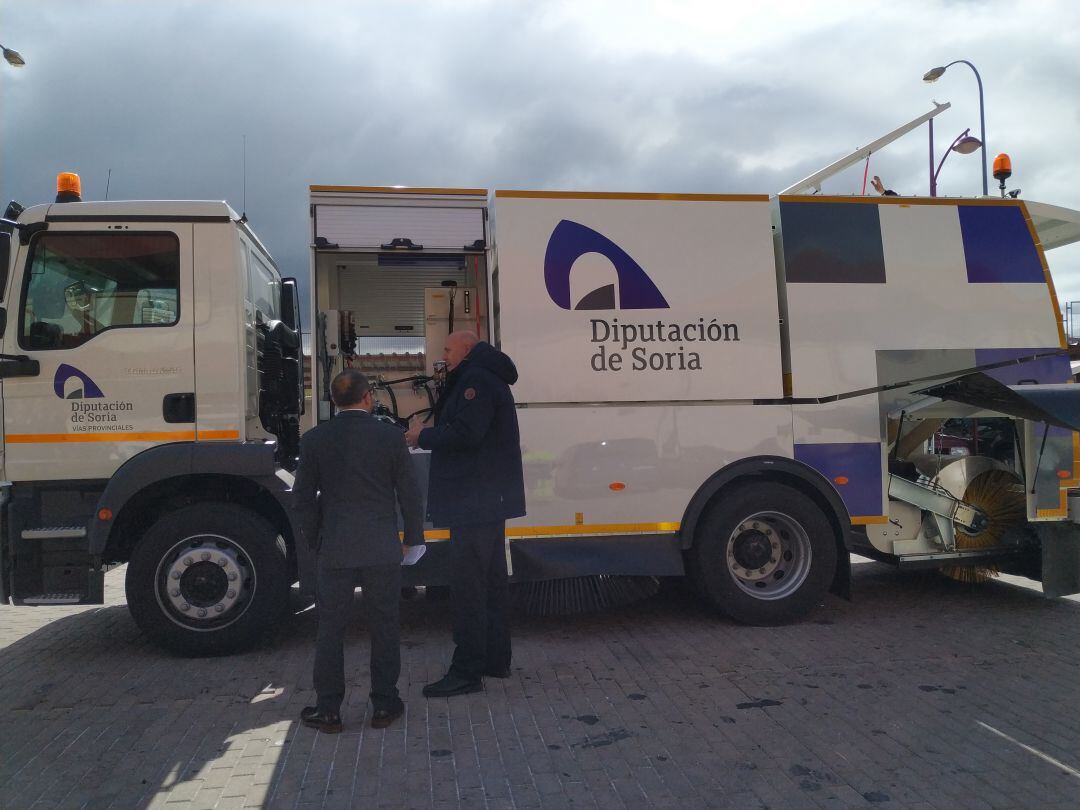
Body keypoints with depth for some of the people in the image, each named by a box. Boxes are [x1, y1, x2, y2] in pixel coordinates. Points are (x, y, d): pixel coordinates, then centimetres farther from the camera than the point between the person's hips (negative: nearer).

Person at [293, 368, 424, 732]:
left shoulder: (314, 439, -1)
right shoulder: (391, 436, -5)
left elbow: (303, 496, 2)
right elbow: (409, 493, -1)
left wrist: (315, 539, 14)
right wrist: (413, 538, 11)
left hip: (334, 551, 1)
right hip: (382, 551, 0)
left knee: (330, 629, 10)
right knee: (384, 627, 11)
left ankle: (328, 710, 17)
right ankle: (384, 705, 18)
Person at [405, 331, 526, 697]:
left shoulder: (476, 380, -13)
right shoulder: (486, 379, 21)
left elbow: (465, 433, -23)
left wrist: (423, 436, -10)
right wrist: (427, 433, 7)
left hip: (475, 501, -11)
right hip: (488, 499, 11)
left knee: (467, 587, -8)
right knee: (489, 581, 16)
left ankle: (467, 671, -3)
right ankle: (495, 659, 26)